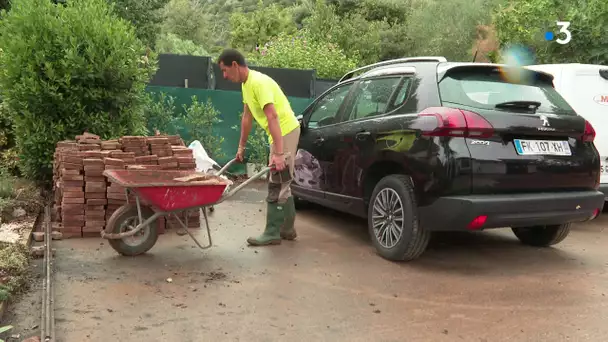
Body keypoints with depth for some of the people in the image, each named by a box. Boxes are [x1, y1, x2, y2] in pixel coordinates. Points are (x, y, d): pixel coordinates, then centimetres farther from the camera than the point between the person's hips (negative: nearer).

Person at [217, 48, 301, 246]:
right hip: (280, 133, 10)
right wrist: (241, 146, 20)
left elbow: (273, 117, -30)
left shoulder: (258, 82, -22)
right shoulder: (245, 84, 8)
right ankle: (287, 229, 23)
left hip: (286, 131, -10)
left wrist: (278, 153, -34)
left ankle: (272, 233, -1)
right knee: (282, 183, 14)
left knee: (276, 184, -7)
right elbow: (247, 117, 16)